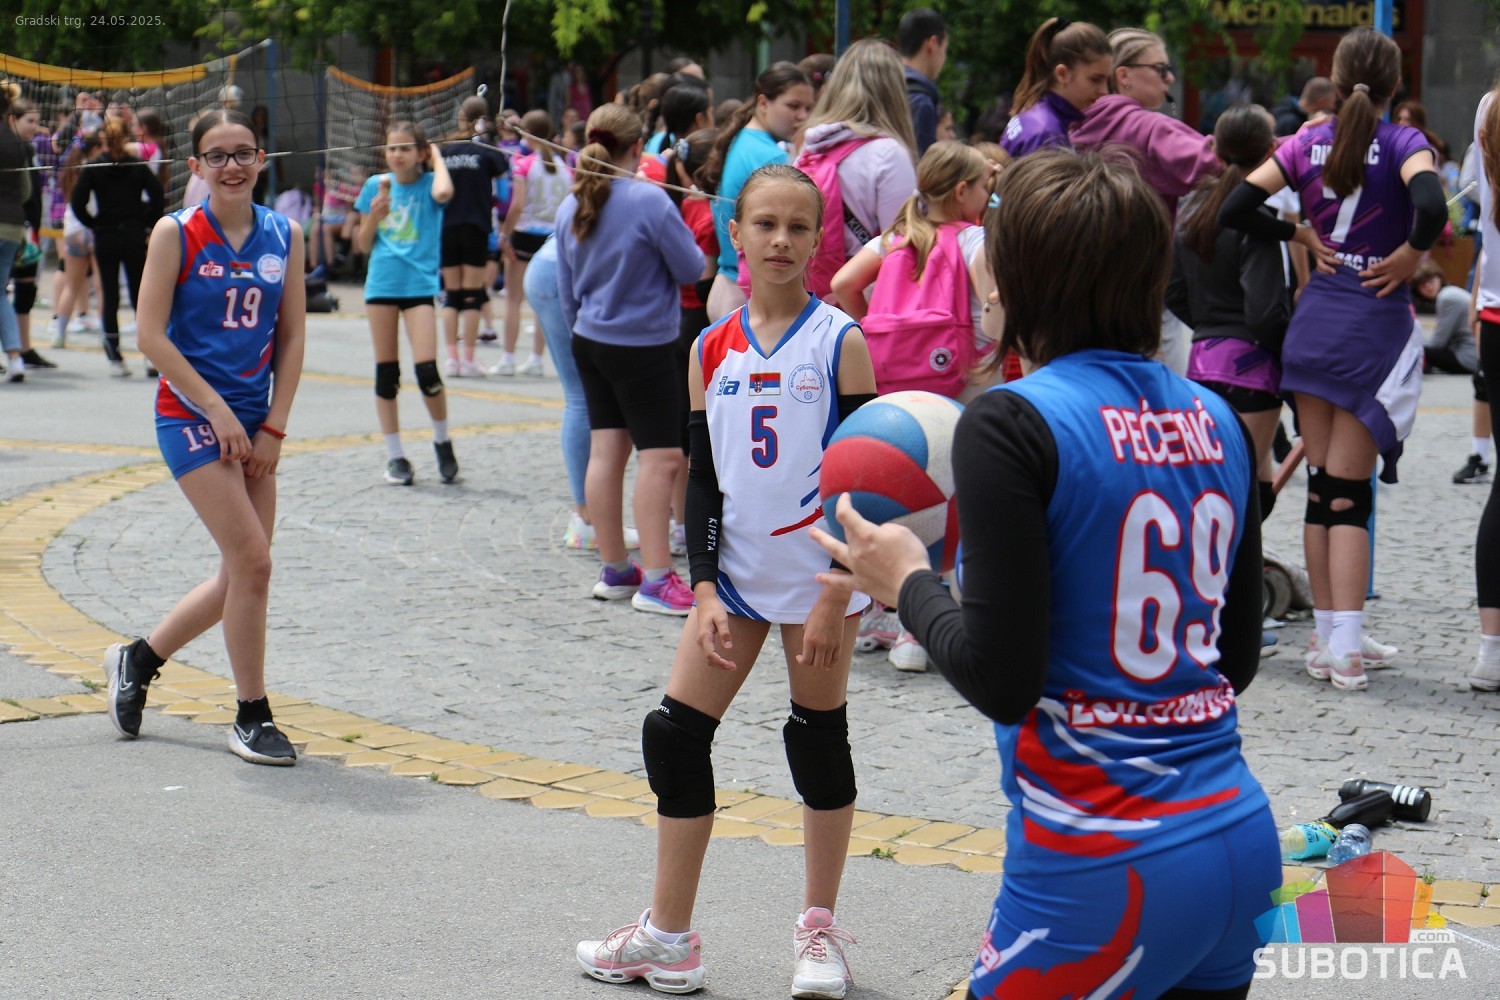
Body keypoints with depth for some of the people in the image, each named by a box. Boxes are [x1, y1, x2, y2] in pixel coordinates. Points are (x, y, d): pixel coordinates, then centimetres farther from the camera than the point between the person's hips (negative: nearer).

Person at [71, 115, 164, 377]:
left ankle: (114, 357, 1)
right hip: (134, 238, 0)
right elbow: (156, 195, -10)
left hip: (105, 238, 0)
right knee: (139, 295, 6)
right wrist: (147, 223, 1)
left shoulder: (93, 167, -2)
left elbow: (77, 201, -9)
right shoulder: (138, 166, -2)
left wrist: (93, 223, 4)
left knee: (110, 297, 4)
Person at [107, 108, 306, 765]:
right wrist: (216, 410, -13)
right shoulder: (177, 234, -6)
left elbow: (291, 339, 7)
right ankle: (251, 718, 0)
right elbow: (150, 333, -9)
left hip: (253, 423, 5)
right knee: (252, 562, -13)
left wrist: (274, 427, -1)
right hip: (190, 416, -5)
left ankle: (139, 659, 30)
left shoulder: (284, 237, 5)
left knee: (242, 575, 8)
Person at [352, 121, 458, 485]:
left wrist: (437, 157, -7)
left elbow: (443, 192, -26)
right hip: (381, 284, 3)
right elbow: (363, 245, 13)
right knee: (386, 373, 5)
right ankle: (394, 455, 13)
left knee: (426, 370, -11)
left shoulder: (427, 184, 1)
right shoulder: (376, 185, 9)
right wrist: (374, 216, -6)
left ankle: (442, 440, 12)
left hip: (419, 284, -3)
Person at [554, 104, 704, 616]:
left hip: (590, 341, 7)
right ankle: (656, 580, -7)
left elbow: (566, 289, 13)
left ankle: (614, 570, 16)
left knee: (605, 450, 10)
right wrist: (686, 246, 11)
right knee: (660, 456, -4)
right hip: (643, 345, -7)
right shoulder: (649, 200, -17)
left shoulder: (571, 206, 5)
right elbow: (690, 269, -11)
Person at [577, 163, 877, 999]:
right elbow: (703, 481, 7)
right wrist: (705, 591, -3)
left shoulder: (839, 342, -8)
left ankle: (820, 930, 22)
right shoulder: (713, 351, 4)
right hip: (736, 575, 4)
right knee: (675, 736, 2)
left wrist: (834, 597, -13)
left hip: (820, 576, -4)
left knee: (820, 741, 6)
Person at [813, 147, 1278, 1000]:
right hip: (1243, 840, 7)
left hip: (1105, 870, -7)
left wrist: (907, 579, 1)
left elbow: (1002, 681, -16)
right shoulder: (1216, 420, 8)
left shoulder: (1012, 425, -12)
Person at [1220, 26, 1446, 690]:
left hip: (1314, 317, 4)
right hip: (1375, 321, -4)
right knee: (1350, 489, -2)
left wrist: (1301, 236, 8)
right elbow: (1430, 204, -27)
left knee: (1322, 484, 12)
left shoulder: (1306, 144, 5)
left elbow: (1235, 209, -2)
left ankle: (1329, 637, 17)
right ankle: (1344, 649, -7)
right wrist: (1412, 253, -11)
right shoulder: (1402, 144, -7)